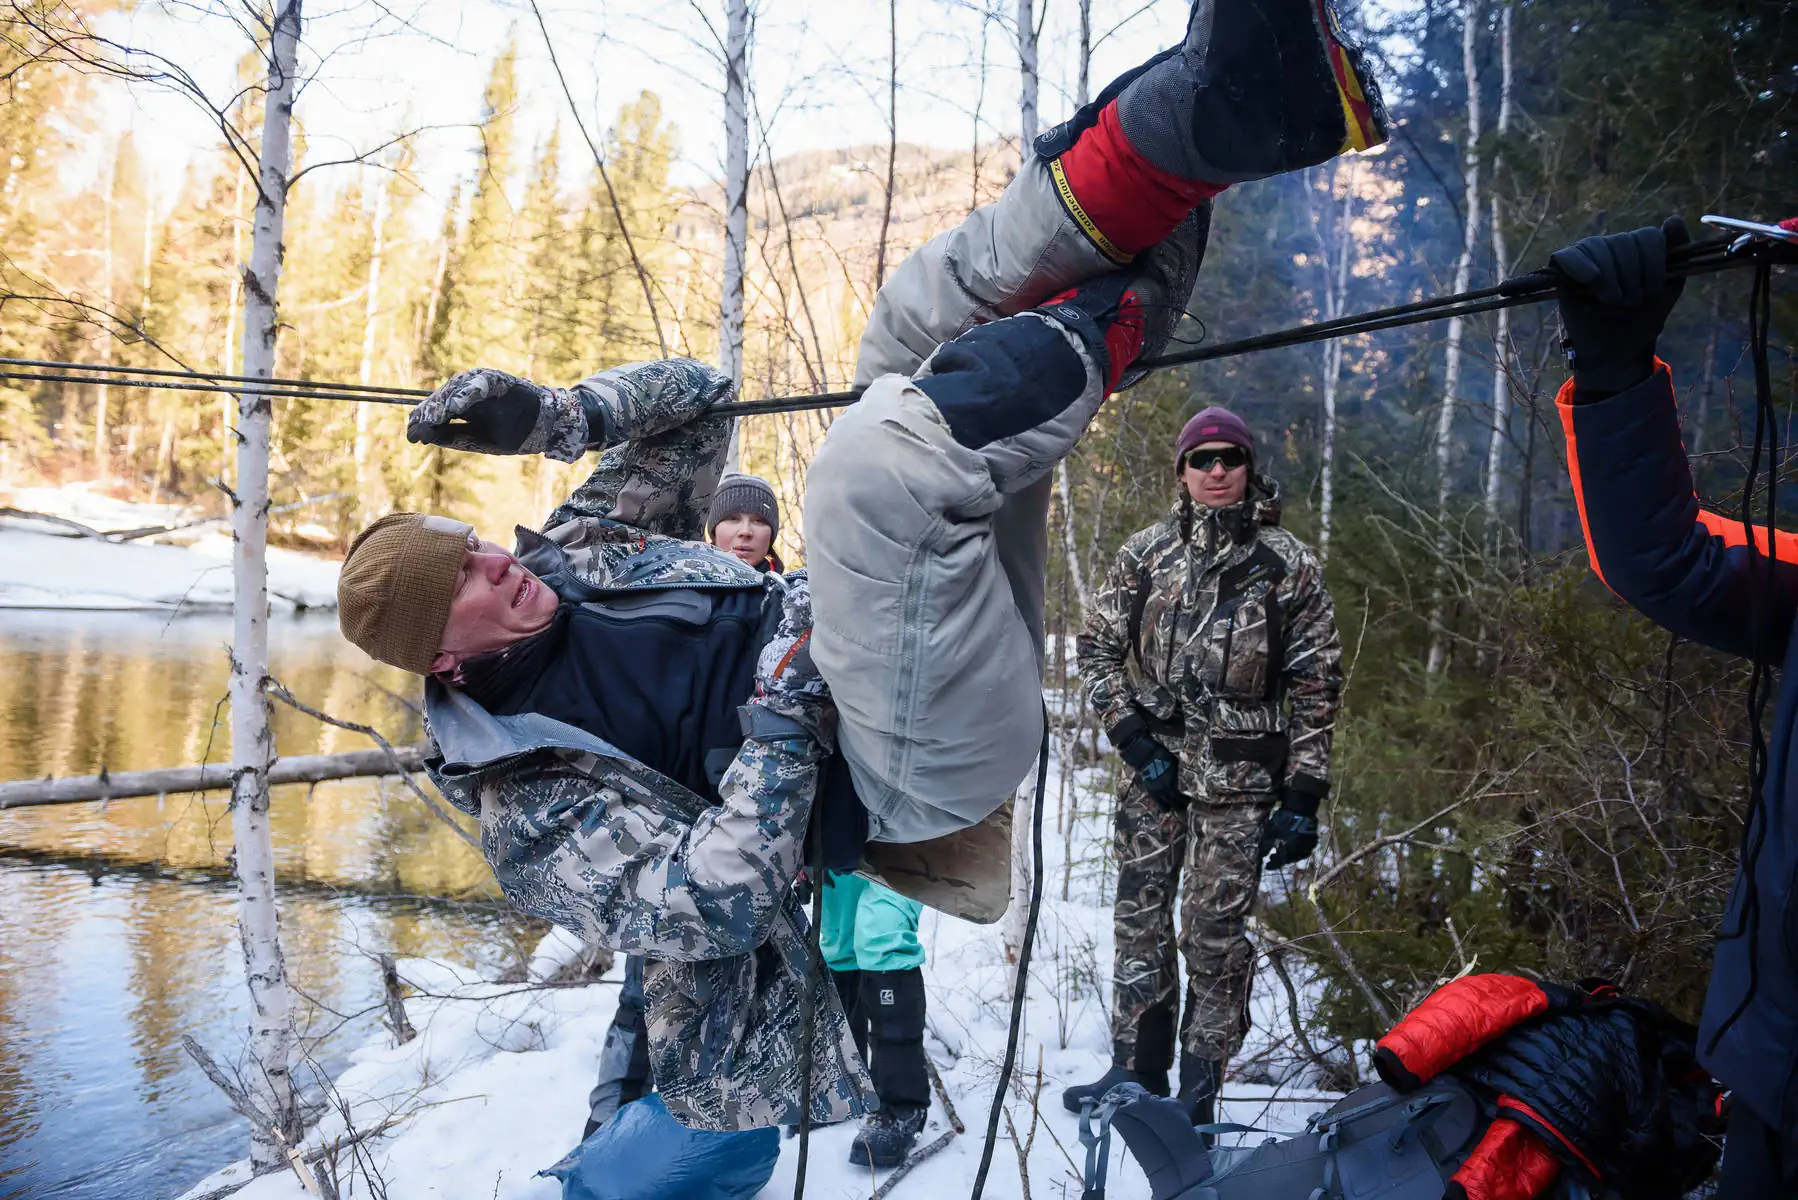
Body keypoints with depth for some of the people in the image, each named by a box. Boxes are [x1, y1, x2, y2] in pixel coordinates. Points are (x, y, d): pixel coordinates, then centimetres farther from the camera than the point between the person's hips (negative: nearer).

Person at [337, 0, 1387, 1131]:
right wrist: (785, 720, -22)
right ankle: (1119, 313, -16)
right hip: (925, 777, -8)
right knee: (872, 460, -37)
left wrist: (560, 415, -1)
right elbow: (703, 911, -16)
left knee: (920, 319, -2)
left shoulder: (565, 557, 13)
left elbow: (698, 394, 18)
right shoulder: (528, 810, -5)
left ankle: (1185, 123, -23)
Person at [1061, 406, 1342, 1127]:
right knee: (1139, 920, 10)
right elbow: (1097, 647, 8)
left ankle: (1198, 1095, 15)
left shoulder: (1288, 564, -1)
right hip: (1151, 765, 3)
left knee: (1214, 933, 1)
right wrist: (1134, 738, -5)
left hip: (1238, 777, -3)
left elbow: (1317, 685, -1)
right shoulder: (1145, 553, 4)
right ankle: (1138, 1071, 26)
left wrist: (1302, 796, -5)